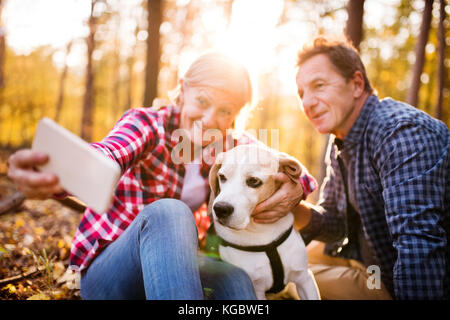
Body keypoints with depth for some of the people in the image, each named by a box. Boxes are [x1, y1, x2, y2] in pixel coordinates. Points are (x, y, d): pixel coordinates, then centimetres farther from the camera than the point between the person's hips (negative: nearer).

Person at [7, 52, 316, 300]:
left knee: (235, 280, -29)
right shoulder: (147, 123, -13)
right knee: (167, 212, -35)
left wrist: (296, 188, -28)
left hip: (167, 267, 4)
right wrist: (55, 176, -57)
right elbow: (104, 159, -33)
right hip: (107, 274, -3)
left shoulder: (233, 148, 1)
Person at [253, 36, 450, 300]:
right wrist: (295, 210, -14)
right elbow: (335, 221, 6)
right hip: (372, 265, 8)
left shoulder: (402, 132, -26)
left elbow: (420, 248, -33)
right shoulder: (341, 142, 4)